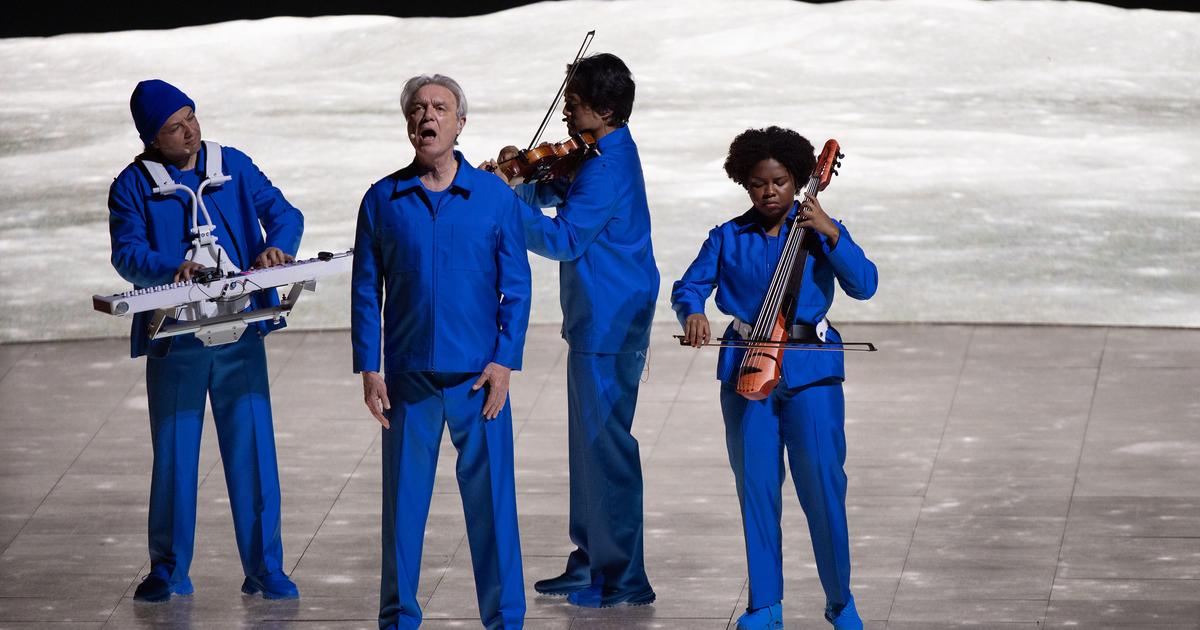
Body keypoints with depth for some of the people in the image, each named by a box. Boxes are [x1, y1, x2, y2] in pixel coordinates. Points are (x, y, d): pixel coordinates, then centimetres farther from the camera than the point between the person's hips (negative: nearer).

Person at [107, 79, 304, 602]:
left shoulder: (233, 166, 8)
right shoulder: (133, 185, 2)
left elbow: (284, 213, 4)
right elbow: (127, 254, -8)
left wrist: (277, 246, -18)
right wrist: (172, 269, -28)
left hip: (240, 332, 1)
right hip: (173, 340, -1)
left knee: (253, 450, -1)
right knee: (173, 455, 4)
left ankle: (264, 569, 5)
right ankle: (169, 571, 16)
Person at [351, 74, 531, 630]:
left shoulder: (495, 197, 2)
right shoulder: (383, 201, 5)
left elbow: (516, 287, 3)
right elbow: (366, 289, 6)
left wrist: (504, 360, -6)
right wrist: (368, 368, 0)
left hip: (478, 375, -1)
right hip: (408, 376, 1)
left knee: (491, 498, 0)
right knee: (403, 500, 5)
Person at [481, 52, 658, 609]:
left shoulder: (607, 169, -20)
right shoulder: (604, 155, 12)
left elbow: (563, 239, -24)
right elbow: (553, 195, 18)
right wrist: (520, 177, -2)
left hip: (610, 326, -11)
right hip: (599, 319, 11)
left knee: (605, 443, -6)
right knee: (589, 440, 16)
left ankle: (624, 578, -2)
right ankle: (590, 562, 24)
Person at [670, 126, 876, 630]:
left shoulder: (818, 231, 4)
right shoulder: (728, 238, 7)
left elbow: (863, 285, -6)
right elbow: (688, 286, 3)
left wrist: (831, 235, -17)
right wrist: (692, 311, -18)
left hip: (809, 368, -2)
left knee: (823, 486, -5)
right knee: (756, 488, 4)